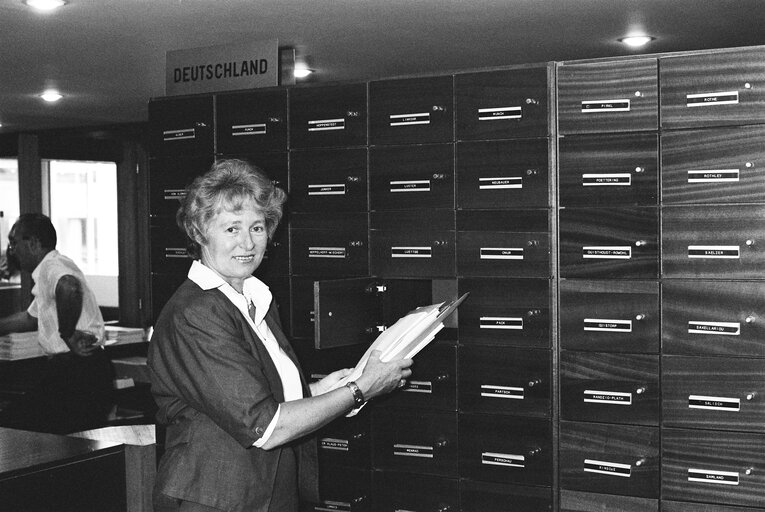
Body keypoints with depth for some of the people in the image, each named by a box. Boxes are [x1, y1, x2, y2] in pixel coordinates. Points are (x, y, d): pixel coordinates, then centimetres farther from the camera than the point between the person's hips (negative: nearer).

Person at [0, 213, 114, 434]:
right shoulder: (47, 272, 20)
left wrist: (67, 335, -28)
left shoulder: (53, 266, -13)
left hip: (77, 372, -10)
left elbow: (69, 288, -38)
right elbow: (31, 318, 36)